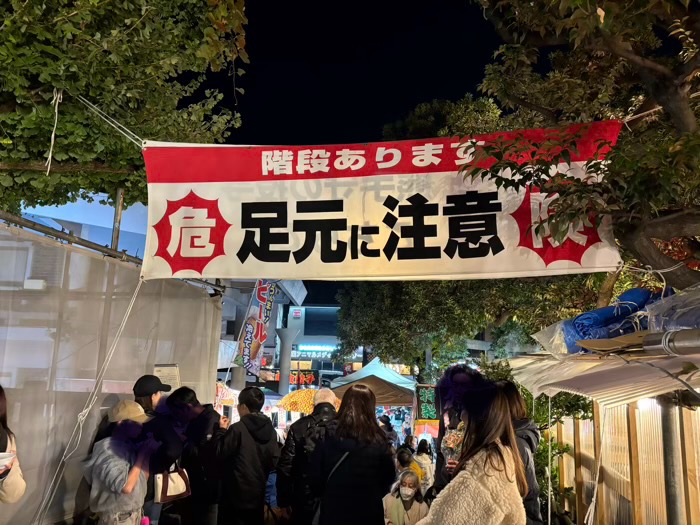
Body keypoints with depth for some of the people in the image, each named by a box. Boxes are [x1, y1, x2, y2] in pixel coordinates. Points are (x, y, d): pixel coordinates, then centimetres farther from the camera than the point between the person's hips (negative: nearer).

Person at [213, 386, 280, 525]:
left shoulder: (237, 428, -18)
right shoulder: (271, 430, 0)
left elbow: (220, 454, -9)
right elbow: (273, 462, 5)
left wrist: (221, 430, 1)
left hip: (236, 494, -5)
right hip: (258, 494, 5)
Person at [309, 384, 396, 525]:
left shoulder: (327, 435, -10)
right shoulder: (378, 441, -10)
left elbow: (314, 478, -3)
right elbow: (388, 478, 1)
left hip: (333, 511, 0)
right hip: (369, 513, 0)